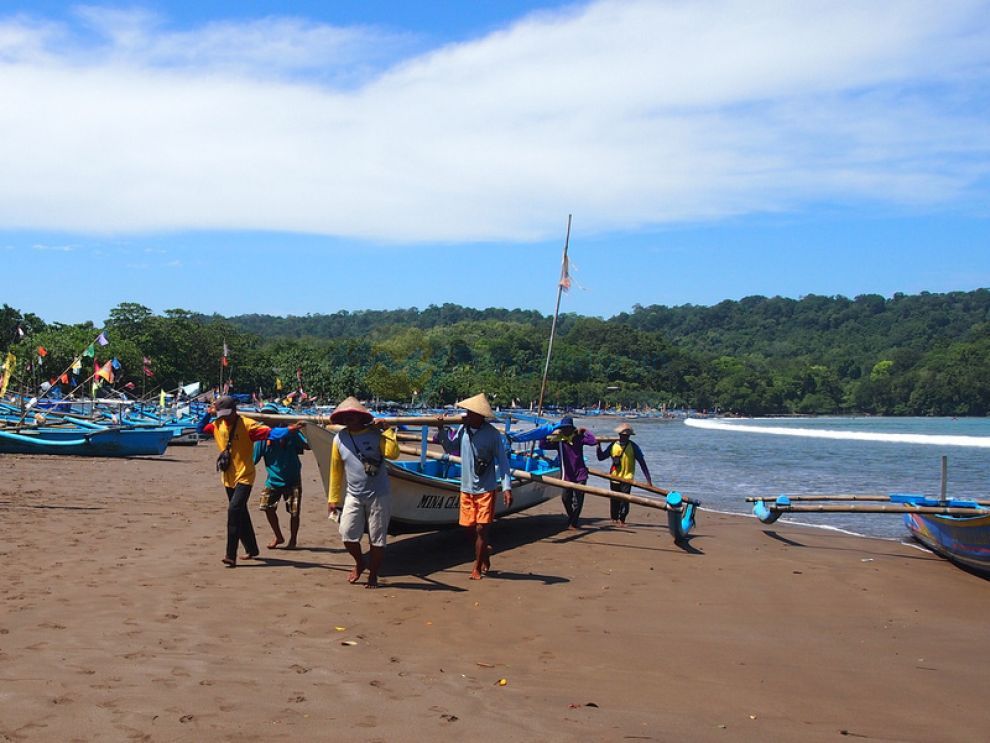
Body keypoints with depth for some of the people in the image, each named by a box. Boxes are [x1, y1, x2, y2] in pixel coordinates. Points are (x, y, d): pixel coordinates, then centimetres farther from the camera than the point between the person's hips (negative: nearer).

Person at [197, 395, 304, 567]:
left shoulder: (246, 424, -14)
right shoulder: (218, 425, 5)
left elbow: (268, 432, -23)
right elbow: (200, 428, 20)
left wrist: (288, 430, -36)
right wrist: (208, 414, 6)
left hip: (244, 477, -7)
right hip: (228, 478, 7)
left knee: (234, 510, -19)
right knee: (240, 514, 16)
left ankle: (231, 555, -19)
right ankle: (251, 549, 31)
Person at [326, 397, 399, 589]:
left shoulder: (375, 434, -8)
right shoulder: (340, 438, 1)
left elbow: (392, 454, -26)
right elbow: (336, 470, 6)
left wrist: (387, 431, -23)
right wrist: (333, 498, 7)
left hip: (378, 495, -3)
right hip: (353, 495, 3)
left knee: (377, 539, 5)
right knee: (347, 534, -3)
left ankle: (373, 575, 23)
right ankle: (359, 564, 26)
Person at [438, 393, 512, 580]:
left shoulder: (492, 434, -12)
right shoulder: (464, 429, 1)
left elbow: (502, 461, -9)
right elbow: (451, 449, 17)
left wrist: (507, 487, -16)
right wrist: (442, 430, 3)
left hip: (486, 489, -5)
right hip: (467, 488, 5)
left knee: (481, 529, -3)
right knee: (472, 528, 10)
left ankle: (477, 568, 9)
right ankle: (485, 560, 30)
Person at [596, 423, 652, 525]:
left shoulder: (633, 446, -7)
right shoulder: (613, 446, 1)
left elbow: (642, 463, -6)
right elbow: (601, 457, 7)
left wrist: (648, 478, -10)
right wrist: (599, 446, -9)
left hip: (627, 478, -3)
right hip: (615, 477, 3)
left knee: (624, 500, -9)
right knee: (614, 500, 10)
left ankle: (622, 519, 5)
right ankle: (614, 518, 27)